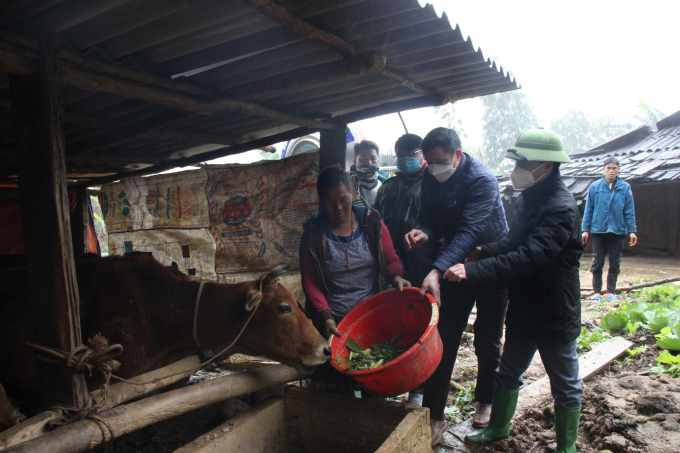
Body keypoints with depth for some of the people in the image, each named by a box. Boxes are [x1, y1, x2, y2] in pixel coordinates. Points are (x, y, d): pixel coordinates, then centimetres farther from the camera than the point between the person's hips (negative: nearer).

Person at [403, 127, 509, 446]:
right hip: (455, 264, 4)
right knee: (444, 339, 0)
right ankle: (434, 414, 9)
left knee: (487, 341, 10)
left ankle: (485, 401, 35)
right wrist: (423, 233, -28)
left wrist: (436, 272, -47)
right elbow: (430, 219, -2)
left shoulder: (482, 180, -25)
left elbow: (469, 232, -36)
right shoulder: (431, 179, -7)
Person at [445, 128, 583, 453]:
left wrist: (472, 271, -40)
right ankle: (498, 427, 42)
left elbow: (526, 258, -35)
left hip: (555, 314, -8)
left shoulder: (560, 209, -25)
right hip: (523, 308, 8)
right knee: (508, 373, 22)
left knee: (565, 386, 14)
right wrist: (485, 251, -6)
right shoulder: (529, 197, 4)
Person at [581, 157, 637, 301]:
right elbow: (588, 209, 3)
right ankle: (597, 291, 13)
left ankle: (611, 292, 19)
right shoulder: (595, 187, 0)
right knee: (597, 262, 4)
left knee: (615, 264, 8)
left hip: (618, 231, 1)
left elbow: (629, 211, 3)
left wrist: (632, 231, -2)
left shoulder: (625, 188, 1)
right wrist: (585, 229, 1)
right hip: (598, 230, -1)